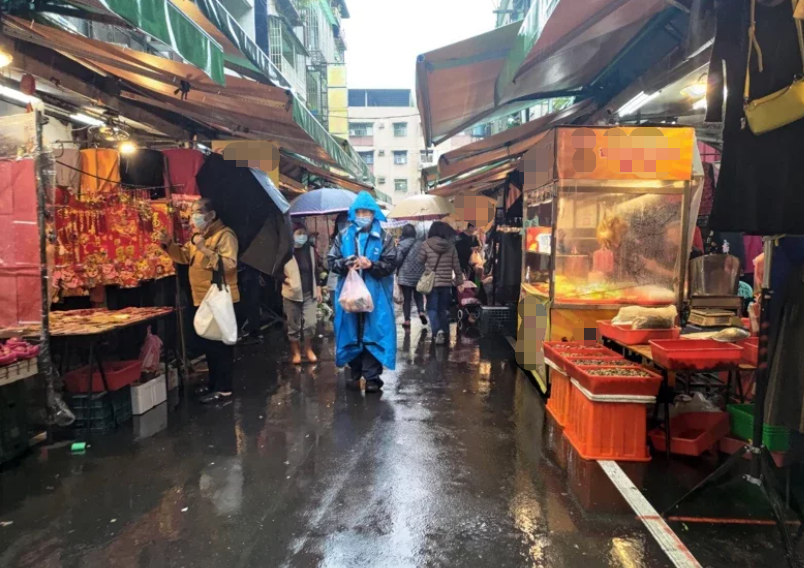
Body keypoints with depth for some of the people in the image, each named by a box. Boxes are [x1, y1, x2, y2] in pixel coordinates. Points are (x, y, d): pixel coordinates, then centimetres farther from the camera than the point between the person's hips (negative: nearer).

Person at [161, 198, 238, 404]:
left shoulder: (224, 235, -15)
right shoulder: (197, 236, 16)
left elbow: (229, 264, -27)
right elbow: (185, 256, 21)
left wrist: (206, 250, -30)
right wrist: (169, 244, 5)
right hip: (203, 300, 10)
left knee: (220, 344, -3)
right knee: (208, 343, 17)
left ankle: (224, 388, 5)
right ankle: (214, 383, 29)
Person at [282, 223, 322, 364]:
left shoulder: (310, 250, 4)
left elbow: (316, 271, 12)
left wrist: (318, 290, 10)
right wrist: (286, 280, -20)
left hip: (309, 294, 3)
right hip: (292, 295, -2)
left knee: (310, 324, -1)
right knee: (294, 326, 7)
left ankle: (308, 349, 20)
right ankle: (296, 352, 23)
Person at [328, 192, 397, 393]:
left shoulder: (383, 237, 2)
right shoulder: (343, 235, 7)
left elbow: (391, 264, -3)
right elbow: (331, 261, 5)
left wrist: (372, 265, -19)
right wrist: (346, 264, -15)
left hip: (375, 295, -2)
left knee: (373, 334, -2)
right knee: (351, 333, 9)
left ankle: (372, 376, 6)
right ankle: (355, 372, 25)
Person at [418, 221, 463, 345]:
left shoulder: (427, 244, -5)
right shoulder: (450, 246, 2)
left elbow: (420, 262, -2)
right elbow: (456, 265, 5)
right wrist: (459, 279, 16)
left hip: (431, 282, -3)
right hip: (446, 282, 3)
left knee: (432, 309, 4)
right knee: (443, 309, 14)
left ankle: (438, 331, -15)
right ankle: (443, 333, 14)